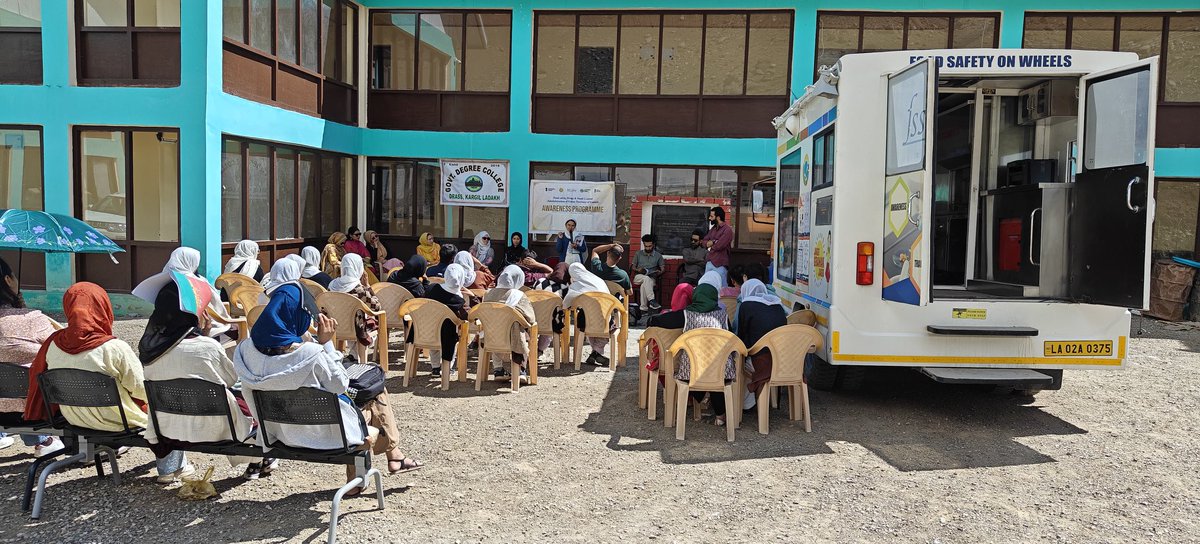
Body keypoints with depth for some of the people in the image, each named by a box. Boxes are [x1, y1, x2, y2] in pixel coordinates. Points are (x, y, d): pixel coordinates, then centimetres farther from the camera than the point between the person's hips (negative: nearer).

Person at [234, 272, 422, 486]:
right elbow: (340, 385, -17)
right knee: (378, 396, 17)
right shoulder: (309, 353, -32)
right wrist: (326, 343, -15)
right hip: (323, 432, -6)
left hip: (280, 432, 7)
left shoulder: (246, 350, -13)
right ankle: (394, 455, 32)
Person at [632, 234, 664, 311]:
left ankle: (643, 307, -44)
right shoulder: (638, 254, 17)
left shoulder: (658, 256, 16)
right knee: (646, 278, -38)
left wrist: (659, 272, -10)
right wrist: (637, 270, -6)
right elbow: (633, 267, 17)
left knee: (644, 285, -37)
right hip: (638, 277, 0)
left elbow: (662, 269, 14)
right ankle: (652, 301, -51)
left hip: (652, 278, 0)